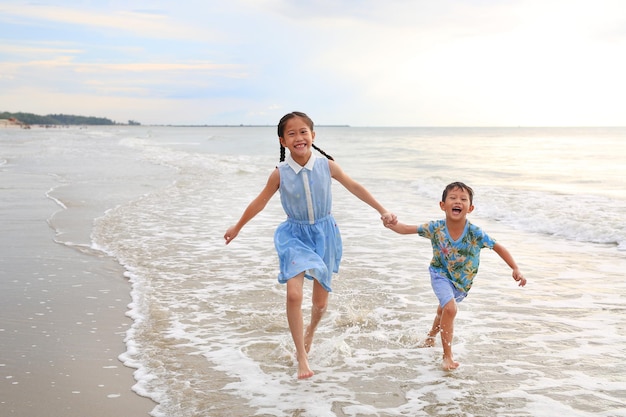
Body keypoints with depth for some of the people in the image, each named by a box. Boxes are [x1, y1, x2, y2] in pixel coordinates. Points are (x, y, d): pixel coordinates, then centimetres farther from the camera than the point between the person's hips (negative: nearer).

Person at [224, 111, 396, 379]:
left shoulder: (326, 165, -11)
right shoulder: (280, 173, -12)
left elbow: (354, 187, -1)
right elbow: (260, 202, 2)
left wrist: (382, 211, 0)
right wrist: (237, 227, 11)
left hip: (323, 233, 2)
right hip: (295, 235, -1)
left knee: (320, 301, 11)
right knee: (293, 293, -19)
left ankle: (310, 332, 45)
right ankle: (302, 357, -5)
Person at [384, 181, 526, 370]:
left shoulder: (475, 233, -27)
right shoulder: (435, 228, -25)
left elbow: (498, 248, -17)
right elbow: (407, 229, -20)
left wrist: (516, 269, -23)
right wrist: (393, 225, -41)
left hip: (463, 280, 3)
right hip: (441, 274, -3)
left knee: (444, 309, 26)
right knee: (450, 309, -24)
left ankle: (430, 338, 57)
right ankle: (447, 356, -11)